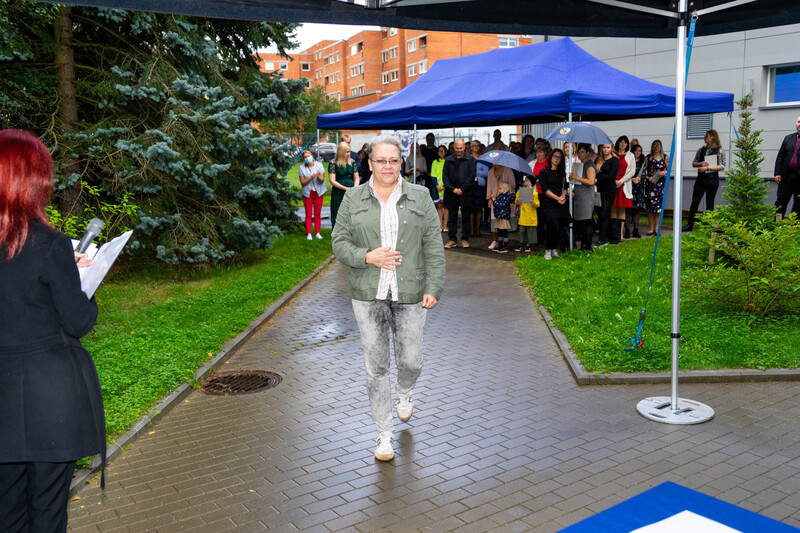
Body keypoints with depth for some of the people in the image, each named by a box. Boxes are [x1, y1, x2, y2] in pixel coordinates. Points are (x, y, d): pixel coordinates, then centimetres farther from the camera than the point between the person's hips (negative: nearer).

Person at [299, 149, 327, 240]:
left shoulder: (319, 165, -1)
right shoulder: (302, 168, -2)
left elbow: (322, 180, -4)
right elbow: (302, 182, -7)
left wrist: (319, 176, -26)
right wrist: (311, 177, -19)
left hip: (318, 192, 1)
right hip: (307, 193, -1)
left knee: (317, 214, 3)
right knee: (308, 214, 0)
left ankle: (318, 233, 9)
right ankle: (308, 234, 4)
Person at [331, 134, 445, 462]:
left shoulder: (420, 197, 3)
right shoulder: (353, 199, 4)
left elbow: (433, 247, 2)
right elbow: (340, 242, 3)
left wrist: (433, 288, -5)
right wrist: (368, 257, -15)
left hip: (409, 294, 0)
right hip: (368, 295, 0)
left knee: (411, 360, 8)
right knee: (376, 365, 3)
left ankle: (404, 393, 45)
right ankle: (384, 434, 16)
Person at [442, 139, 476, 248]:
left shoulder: (470, 159, 2)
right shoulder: (448, 160, 9)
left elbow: (472, 175, -4)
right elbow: (445, 176, 5)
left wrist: (462, 189, -10)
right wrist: (453, 189, -7)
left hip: (466, 193, -2)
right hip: (451, 193, 2)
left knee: (465, 217, 3)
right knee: (452, 217, 6)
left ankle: (465, 239, 11)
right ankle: (451, 239, 11)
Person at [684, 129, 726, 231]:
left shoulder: (720, 151, -2)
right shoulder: (701, 149, 9)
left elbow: (722, 166, -9)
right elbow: (694, 163, 12)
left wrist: (707, 168, -17)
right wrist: (701, 163, -9)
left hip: (712, 179, -3)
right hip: (701, 179, 3)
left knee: (709, 203, 4)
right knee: (694, 201, -3)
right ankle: (690, 224, 0)